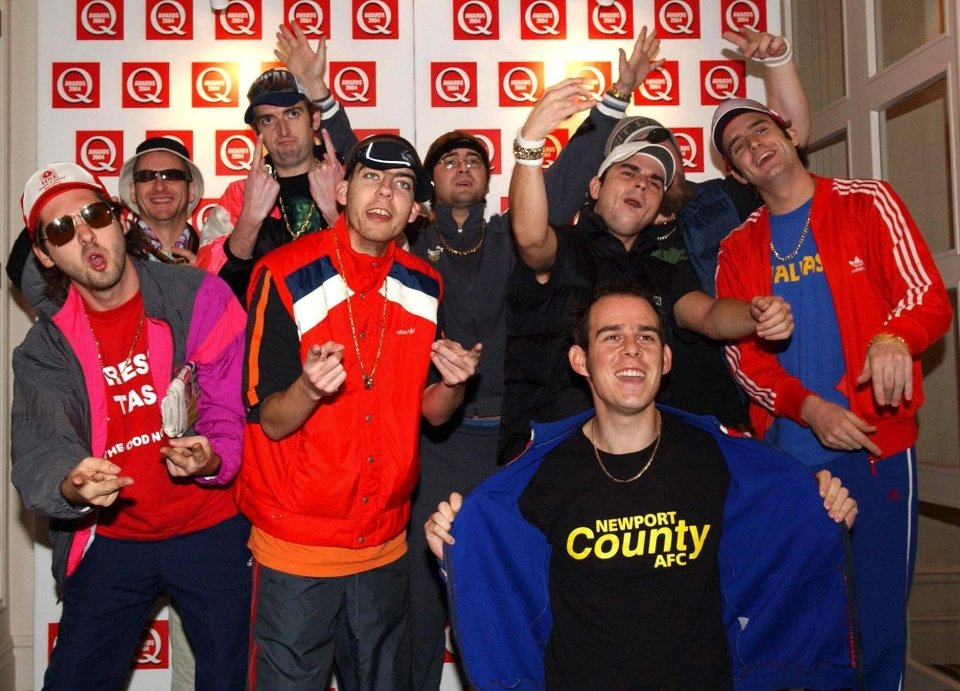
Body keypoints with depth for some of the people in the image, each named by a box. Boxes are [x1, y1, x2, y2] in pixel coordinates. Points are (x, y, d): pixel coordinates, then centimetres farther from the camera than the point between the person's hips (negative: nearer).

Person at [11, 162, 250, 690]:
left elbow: (234, 405, -9)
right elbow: (36, 454, -11)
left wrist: (212, 458, -29)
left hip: (211, 529, -2)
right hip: (110, 541, 2)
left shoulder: (199, 297, -9)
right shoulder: (44, 348, -1)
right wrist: (69, 486, -34)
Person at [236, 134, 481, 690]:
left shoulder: (424, 286, 2)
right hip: (296, 545, -4)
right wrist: (309, 388, -33)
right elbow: (271, 421, -11)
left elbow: (432, 411, 7)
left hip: (386, 544, 5)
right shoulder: (285, 275, -12)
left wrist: (454, 383, -14)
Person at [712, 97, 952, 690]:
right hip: (787, 453, 3)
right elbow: (741, 354, 4)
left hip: (877, 446, -2)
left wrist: (893, 336, -27)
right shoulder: (738, 249, 10)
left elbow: (930, 297, -4)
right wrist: (808, 407, -13)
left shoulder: (868, 203, 3)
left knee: (878, 613, 1)